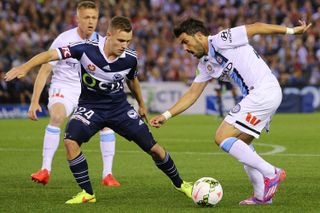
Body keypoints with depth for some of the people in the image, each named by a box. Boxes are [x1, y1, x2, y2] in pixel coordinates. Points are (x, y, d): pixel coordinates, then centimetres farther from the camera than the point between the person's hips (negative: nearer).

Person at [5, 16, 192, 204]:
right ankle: (87, 193, -12)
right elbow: (51, 55, -28)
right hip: (90, 106, -1)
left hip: (120, 107, 2)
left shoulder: (130, 58, -15)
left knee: (153, 148, -2)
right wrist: (24, 68, -42)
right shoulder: (87, 49, -25)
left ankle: (179, 183, 25)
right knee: (70, 141, -27)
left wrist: (142, 105, 24)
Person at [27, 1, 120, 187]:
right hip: (63, 87, -4)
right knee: (57, 116, -32)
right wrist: (35, 101, -18)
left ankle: (107, 175, -8)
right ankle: (45, 170, -27)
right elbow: (45, 70, -13)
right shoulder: (64, 40, -15)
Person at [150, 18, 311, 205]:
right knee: (241, 145, 17)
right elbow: (192, 94, 23)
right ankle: (262, 195, 18)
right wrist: (166, 116, 17)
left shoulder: (220, 40, -7)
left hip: (264, 90, -10)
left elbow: (256, 28, -6)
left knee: (223, 138, -10)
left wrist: (291, 31, -5)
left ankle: (271, 174, -10)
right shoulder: (206, 64, 19)